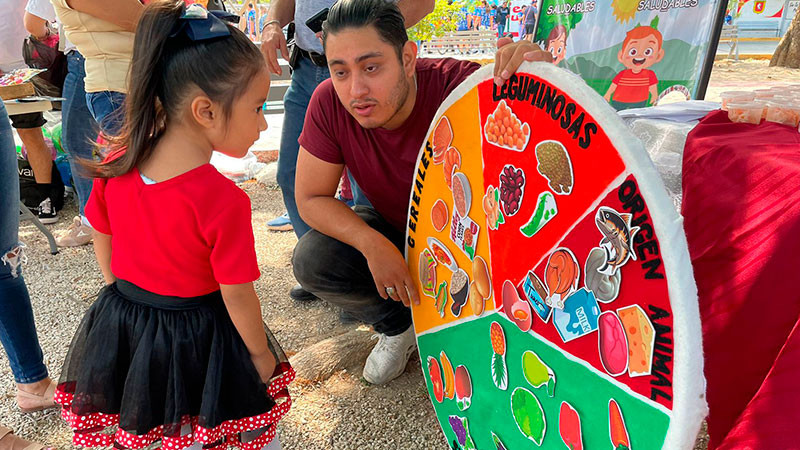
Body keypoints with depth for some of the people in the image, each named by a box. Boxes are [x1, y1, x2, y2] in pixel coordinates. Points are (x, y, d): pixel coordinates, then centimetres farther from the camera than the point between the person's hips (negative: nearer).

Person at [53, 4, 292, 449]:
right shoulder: (223, 200, -31)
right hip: (196, 335, -6)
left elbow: (102, 239, 3)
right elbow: (237, 298, -22)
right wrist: (262, 354, -5)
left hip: (121, 321, 7)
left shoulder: (116, 165, -11)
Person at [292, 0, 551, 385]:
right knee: (311, 260, -20)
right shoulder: (329, 103, -22)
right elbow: (310, 198, -15)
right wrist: (374, 245, -31)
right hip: (395, 234, 3)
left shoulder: (458, 84, -31)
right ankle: (398, 325, 8)